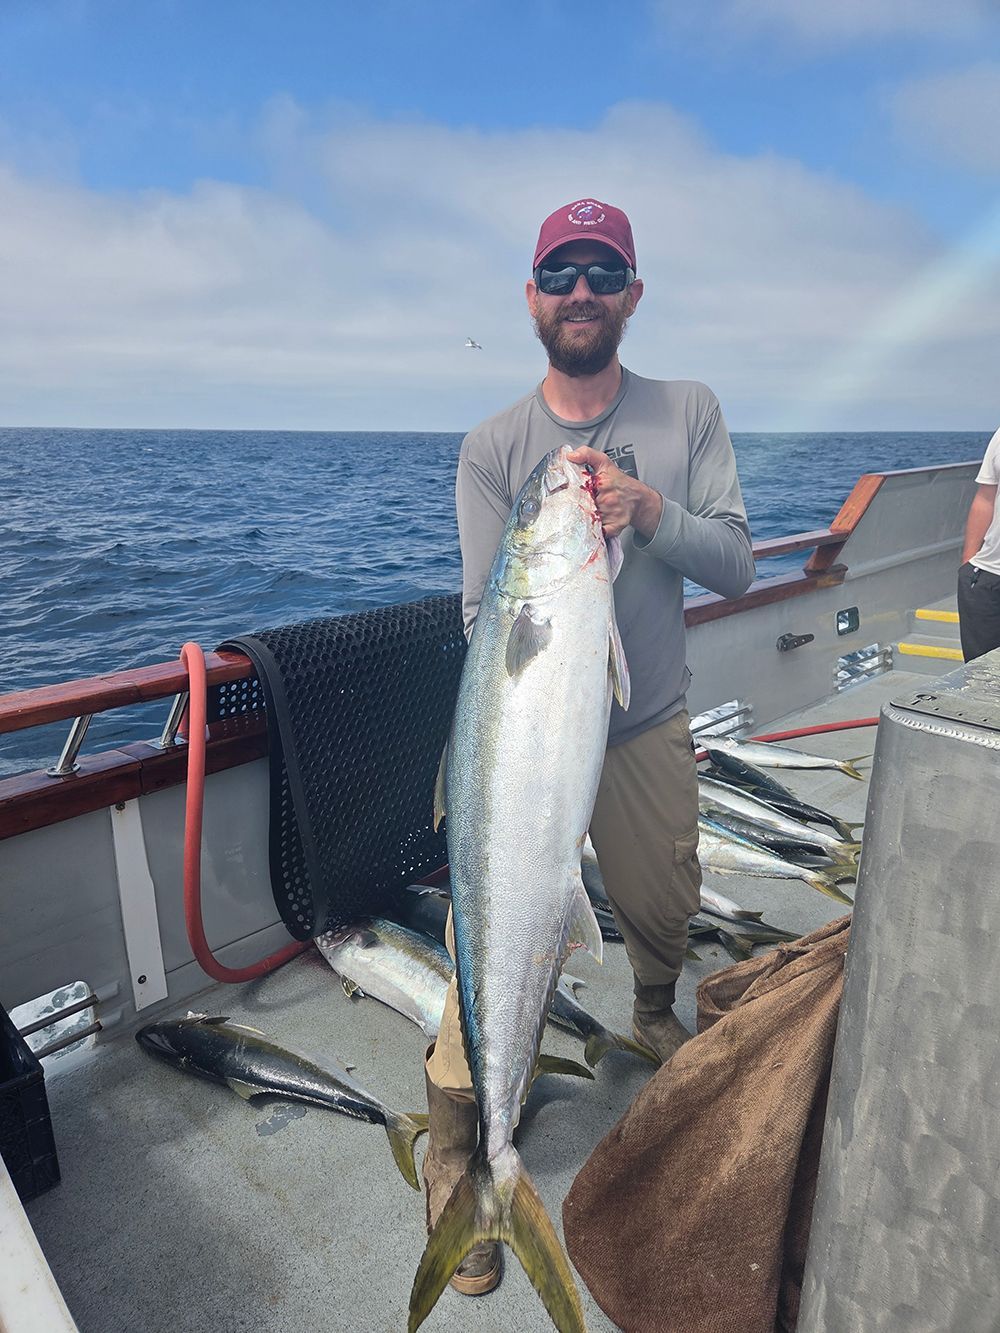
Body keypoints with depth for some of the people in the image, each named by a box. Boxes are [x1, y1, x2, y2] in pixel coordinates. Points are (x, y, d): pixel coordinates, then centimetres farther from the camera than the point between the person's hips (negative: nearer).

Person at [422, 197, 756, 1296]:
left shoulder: (689, 414, 0)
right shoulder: (492, 446, -6)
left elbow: (736, 565, -7)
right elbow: (483, 613, -10)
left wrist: (648, 508, -24)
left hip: (650, 728, 3)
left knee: (664, 914, 20)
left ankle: (655, 1012, 56)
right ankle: (453, 1151, 17)